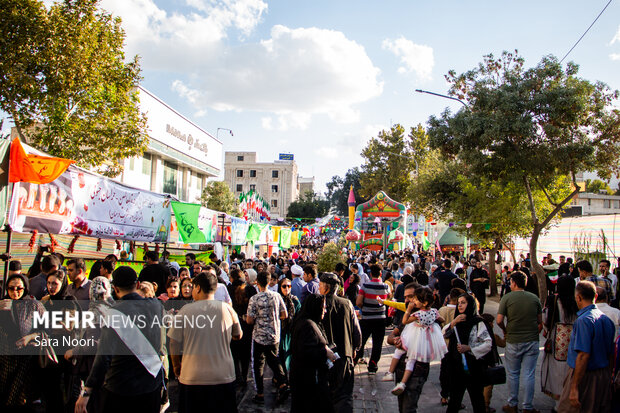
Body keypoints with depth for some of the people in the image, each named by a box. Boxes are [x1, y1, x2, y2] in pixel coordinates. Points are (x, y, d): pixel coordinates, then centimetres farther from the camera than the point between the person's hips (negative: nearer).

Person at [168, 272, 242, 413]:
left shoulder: (185, 311, -8)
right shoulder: (227, 309, -5)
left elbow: (174, 343, -2)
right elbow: (238, 336, 9)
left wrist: (176, 365, 14)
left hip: (191, 377, -1)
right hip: (224, 377, 1)